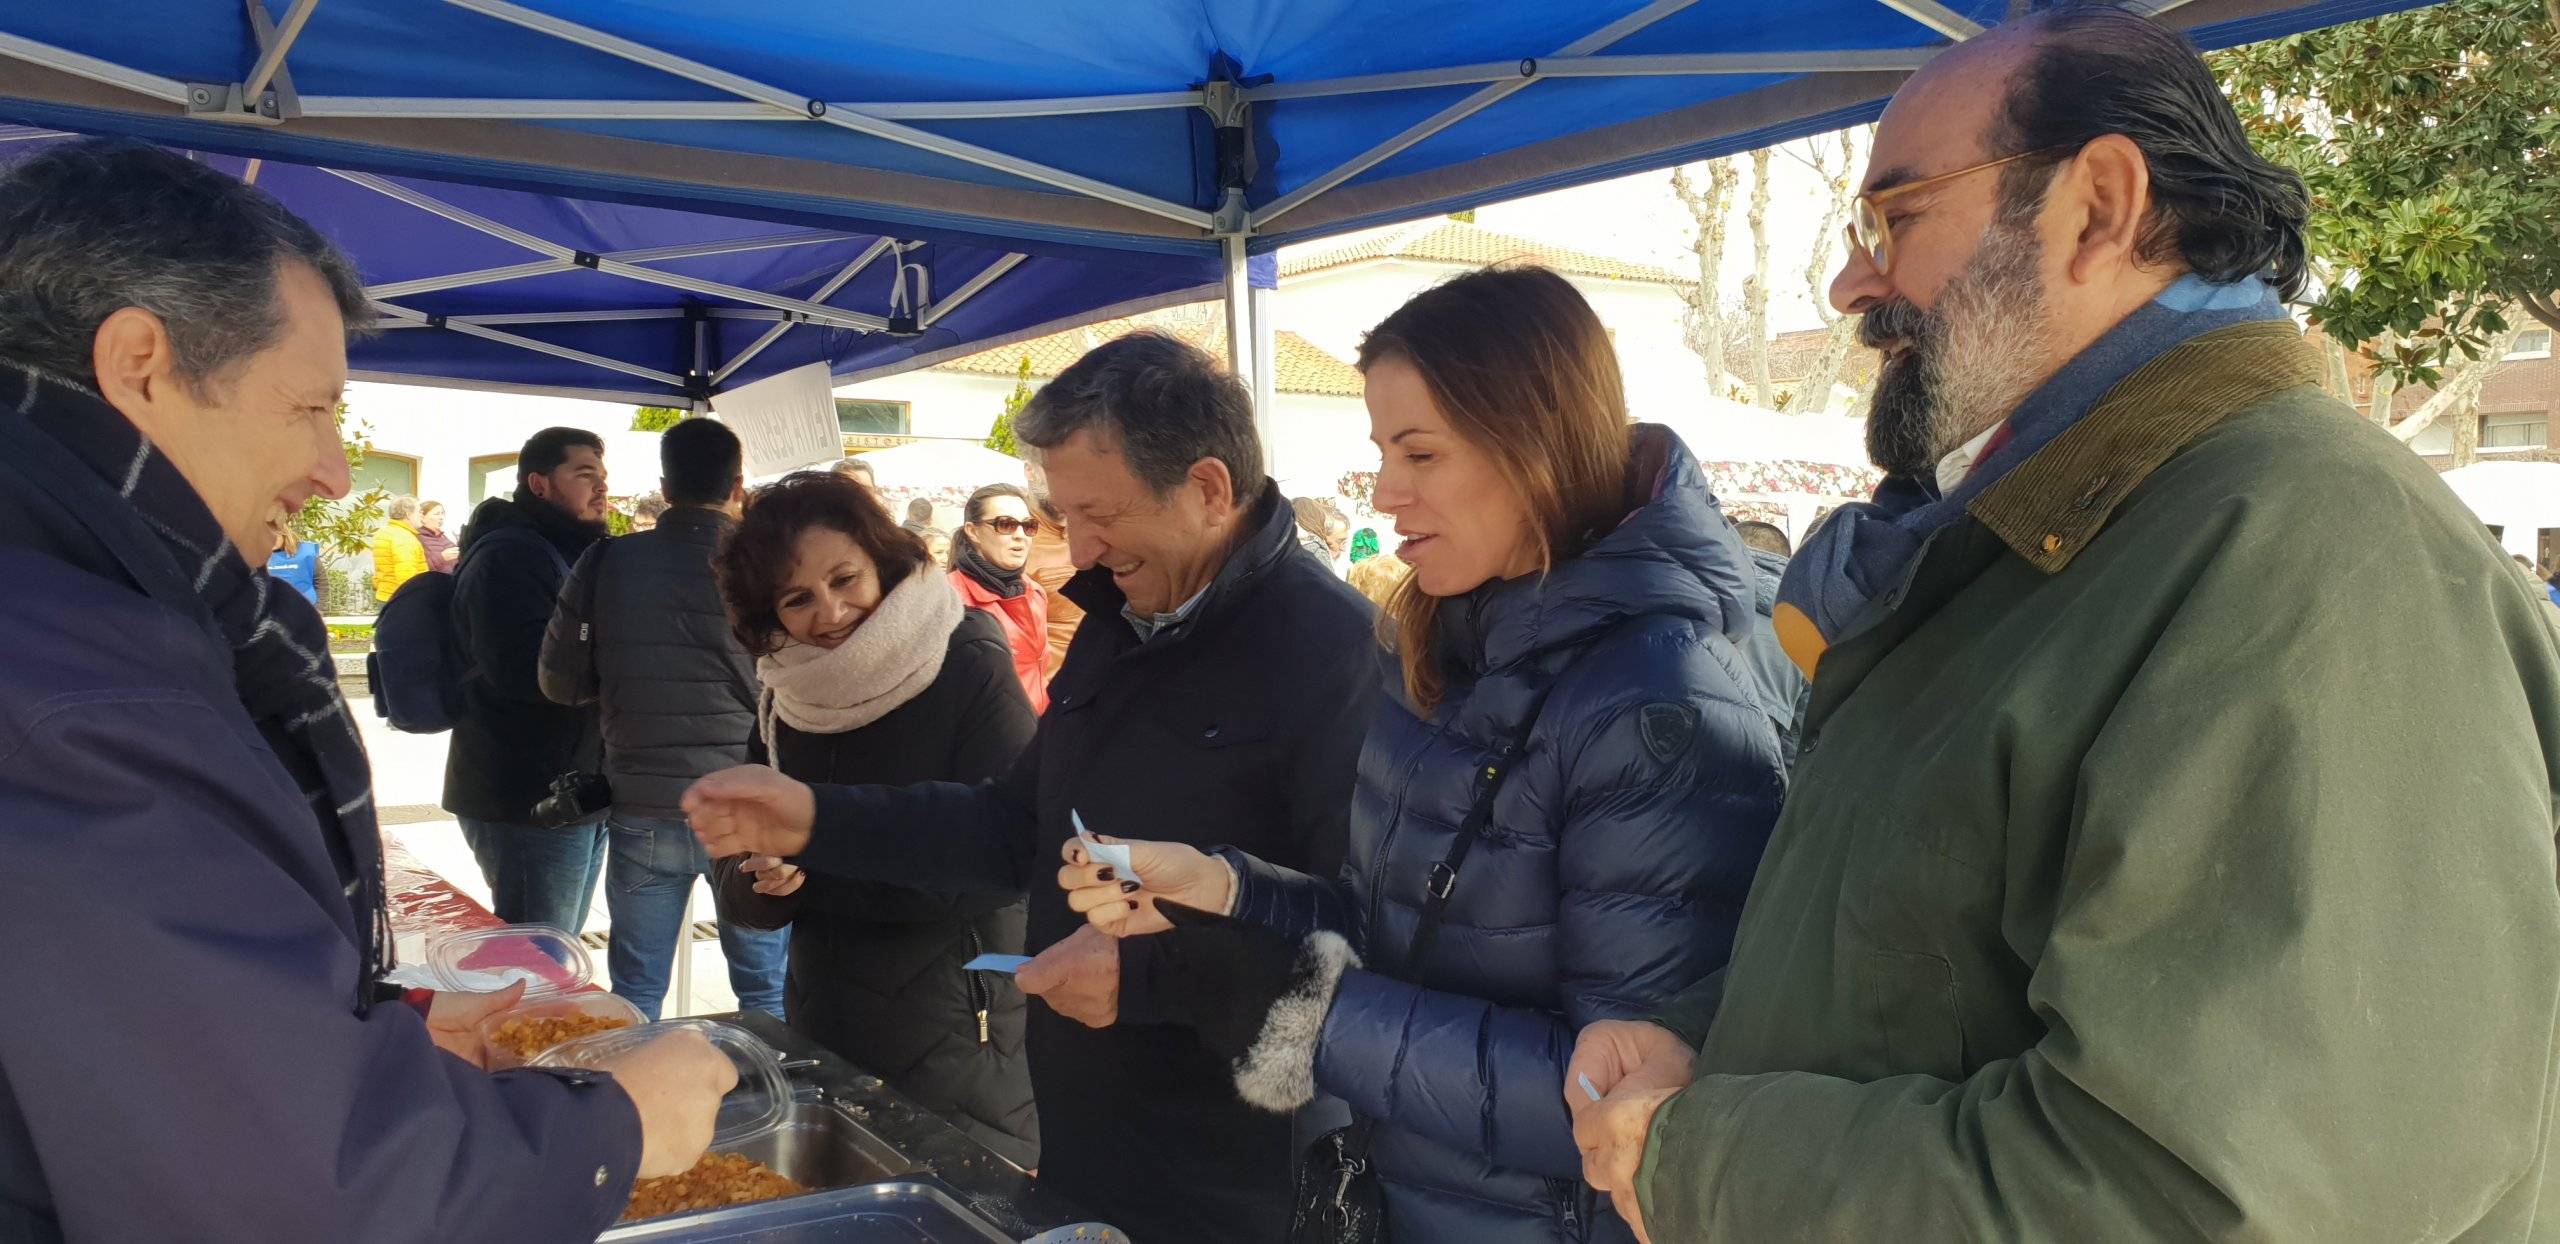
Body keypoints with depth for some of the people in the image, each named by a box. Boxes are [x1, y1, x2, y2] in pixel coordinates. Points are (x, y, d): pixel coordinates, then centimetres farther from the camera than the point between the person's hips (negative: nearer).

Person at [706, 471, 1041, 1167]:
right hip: (825, 1036, 6)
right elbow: (743, 900, 6)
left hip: (960, 1051, -5)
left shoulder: (972, 671, -13)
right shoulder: (784, 700, 4)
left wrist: (807, 866, -17)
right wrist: (763, 877, -18)